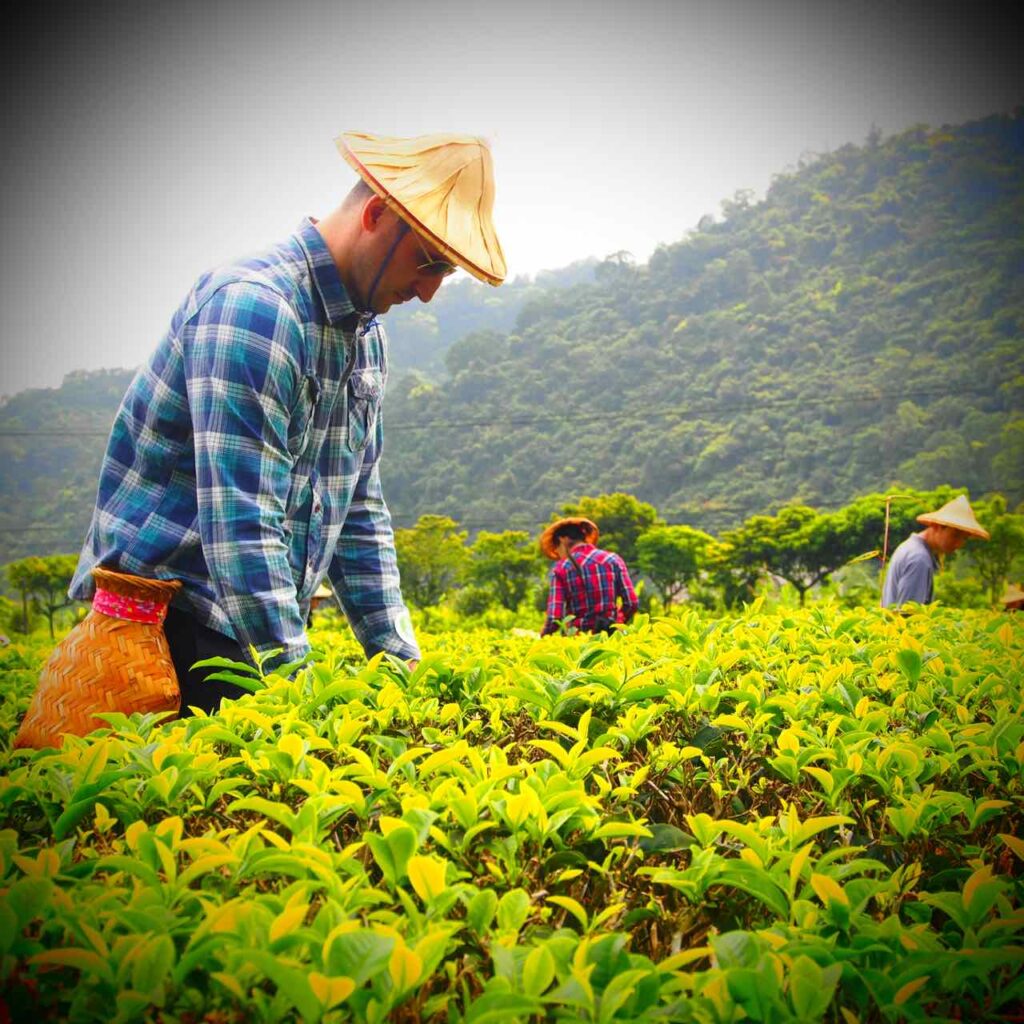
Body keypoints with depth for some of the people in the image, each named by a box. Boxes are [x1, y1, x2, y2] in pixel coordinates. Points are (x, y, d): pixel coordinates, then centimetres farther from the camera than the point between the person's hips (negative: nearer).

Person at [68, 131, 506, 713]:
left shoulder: (366, 335, 10)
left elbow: (360, 511, 14)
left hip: (259, 633, 8)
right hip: (169, 617, -8)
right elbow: (241, 523, -26)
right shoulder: (252, 309, -20)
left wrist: (401, 659, 8)